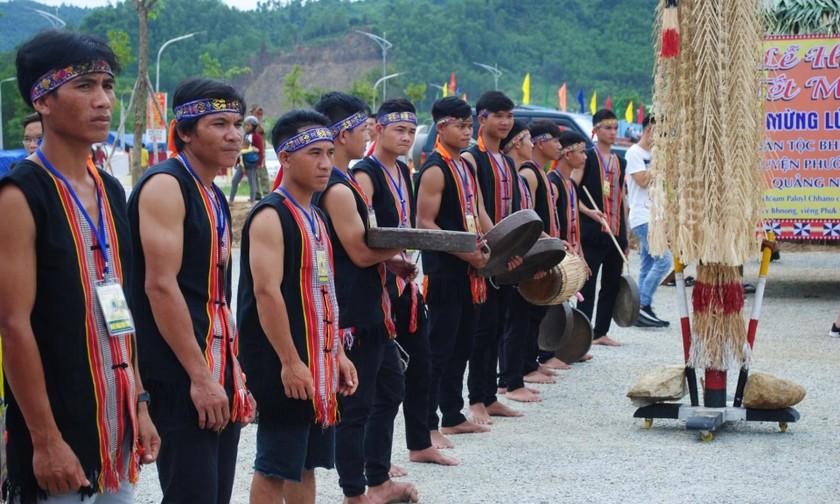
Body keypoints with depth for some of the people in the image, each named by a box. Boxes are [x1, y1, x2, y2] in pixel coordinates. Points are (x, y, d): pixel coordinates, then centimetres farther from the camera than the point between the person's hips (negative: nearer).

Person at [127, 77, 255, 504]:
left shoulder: (214, 197, 16)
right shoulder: (165, 185, -12)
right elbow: (161, 285, -19)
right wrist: (200, 376, -21)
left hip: (219, 378, 9)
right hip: (181, 381, -9)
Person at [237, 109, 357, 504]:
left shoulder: (315, 218, 14)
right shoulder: (270, 216, -14)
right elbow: (266, 292, -21)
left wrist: (336, 353, 16)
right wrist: (290, 362, -23)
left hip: (318, 364, 9)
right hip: (286, 367, -9)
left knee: (306, 463, 15)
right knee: (274, 467, -2)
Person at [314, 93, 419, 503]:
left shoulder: (346, 182, 13)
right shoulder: (337, 189, -19)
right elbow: (360, 252, -21)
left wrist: (393, 260, 4)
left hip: (371, 309, 11)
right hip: (352, 314, -11)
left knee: (389, 390, 21)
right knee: (355, 405, 0)